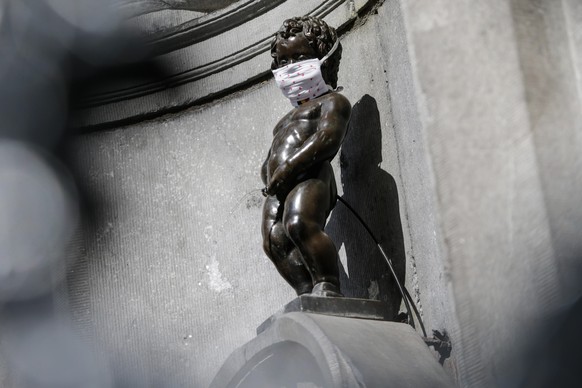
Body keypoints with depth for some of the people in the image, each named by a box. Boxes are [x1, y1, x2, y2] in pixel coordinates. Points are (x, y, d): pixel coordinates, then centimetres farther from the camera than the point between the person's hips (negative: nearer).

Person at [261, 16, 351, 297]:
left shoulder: (332, 102, 13)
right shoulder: (287, 120, 40)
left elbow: (327, 139, -7)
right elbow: (267, 165, 37)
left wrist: (286, 169, -14)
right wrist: (271, 178, 11)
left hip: (309, 178, -8)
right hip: (278, 190, 8)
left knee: (299, 224, -37)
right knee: (275, 241, -22)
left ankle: (328, 287, -37)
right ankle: (310, 295, -30)